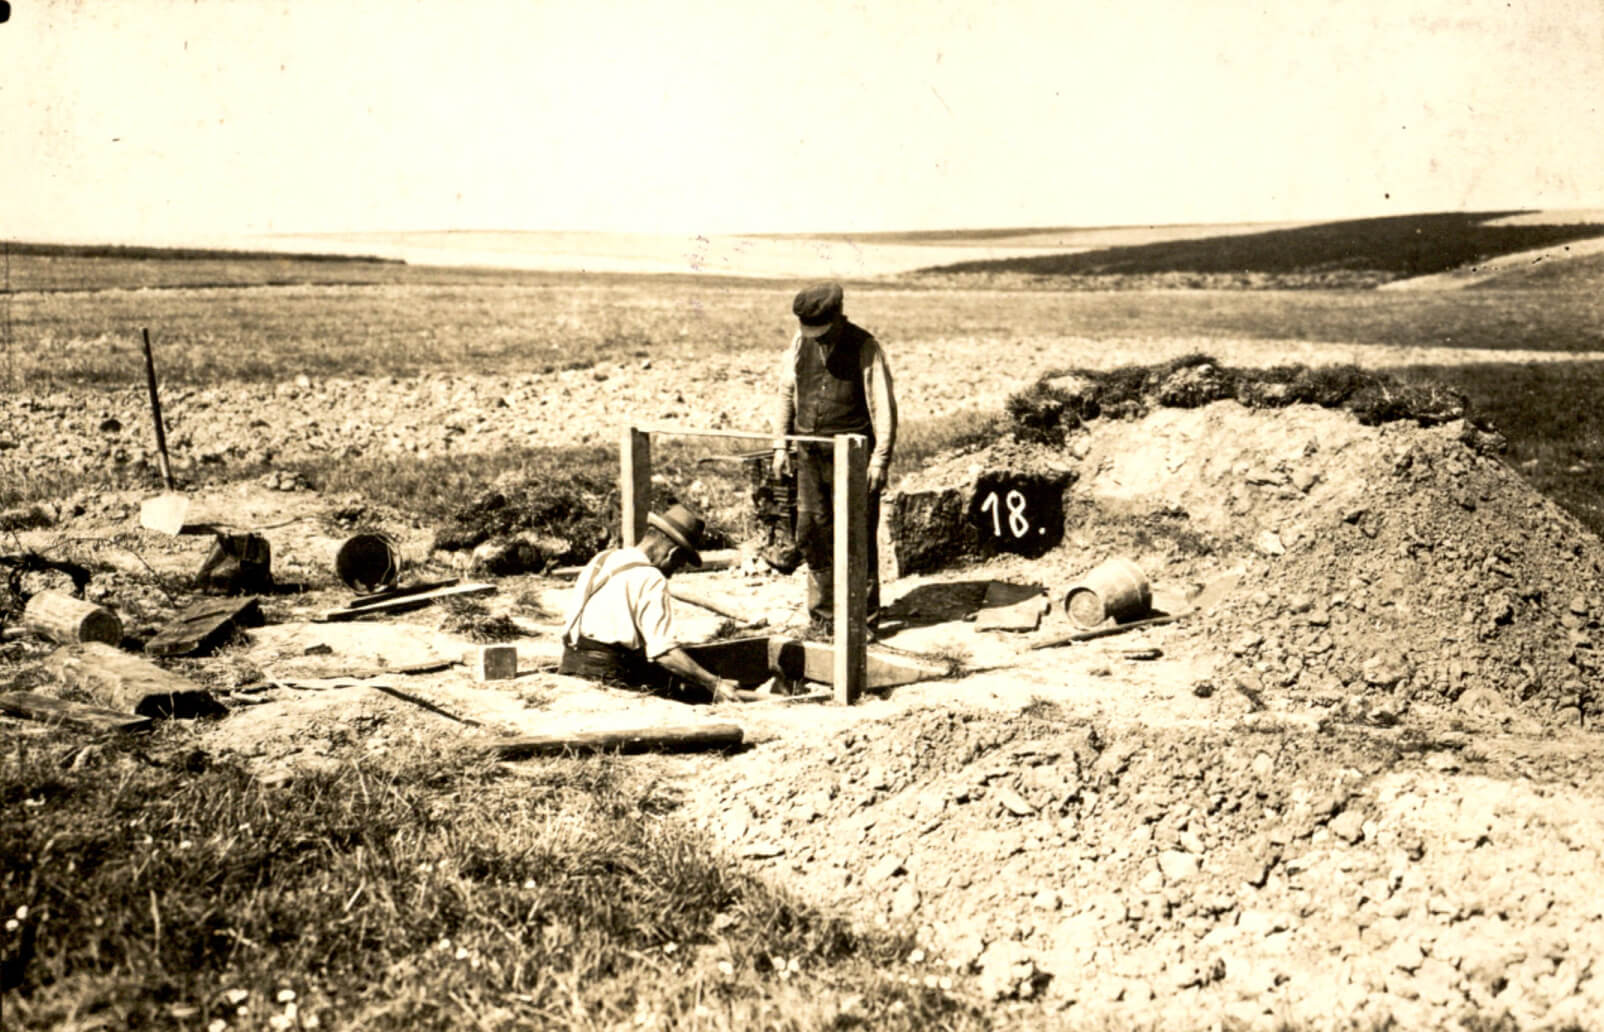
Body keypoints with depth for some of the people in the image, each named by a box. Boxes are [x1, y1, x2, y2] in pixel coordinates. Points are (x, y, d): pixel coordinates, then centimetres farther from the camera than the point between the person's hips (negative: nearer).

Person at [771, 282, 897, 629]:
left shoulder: (865, 346, -9)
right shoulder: (800, 342, 5)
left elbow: (883, 405, -8)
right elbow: (786, 392, 15)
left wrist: (881, 458, -12)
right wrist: (781, 444, 10)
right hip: (810, 453, 5)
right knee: (811, 534, 7)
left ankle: (864, 617, 10)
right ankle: (823, 613, 20)